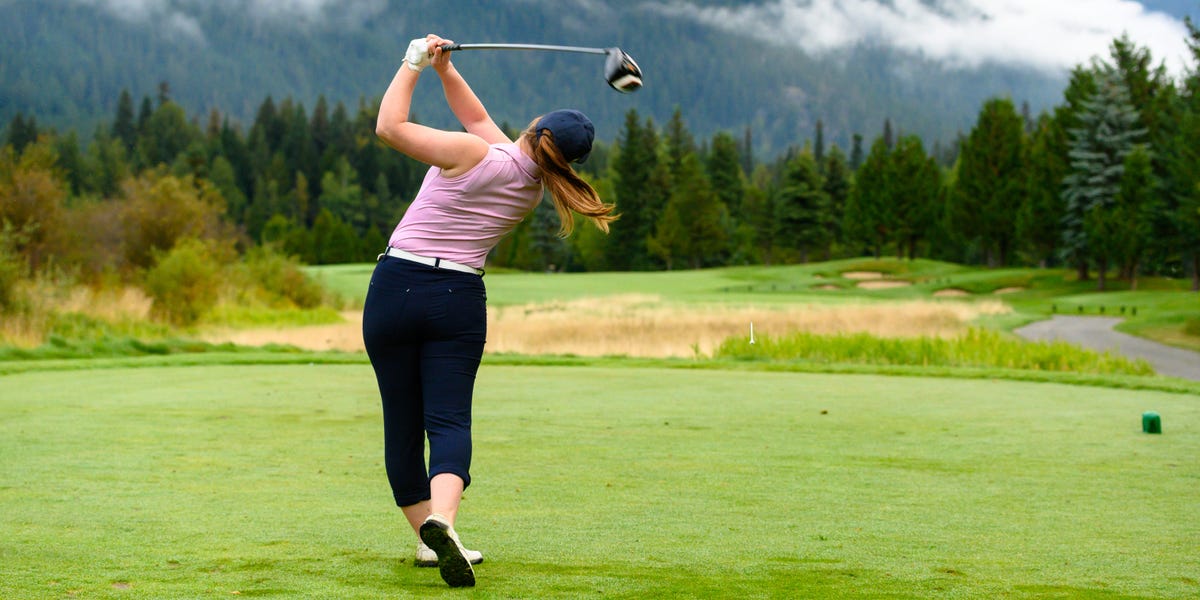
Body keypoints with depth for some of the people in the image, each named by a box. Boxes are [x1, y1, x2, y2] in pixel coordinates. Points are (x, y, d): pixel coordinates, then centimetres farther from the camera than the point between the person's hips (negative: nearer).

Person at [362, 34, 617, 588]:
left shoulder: (472, 155, -12)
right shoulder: (535, 187, 6)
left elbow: (389, 126, -10)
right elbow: (477, 116, 18)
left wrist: (415, 64, 1)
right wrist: (445, 69, 10)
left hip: (395, 287, -2)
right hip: (460, 298, 3)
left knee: (402, 422, 8)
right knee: (448, 418, -4)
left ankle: (426, 534, 13)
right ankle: (442, 519, -30)